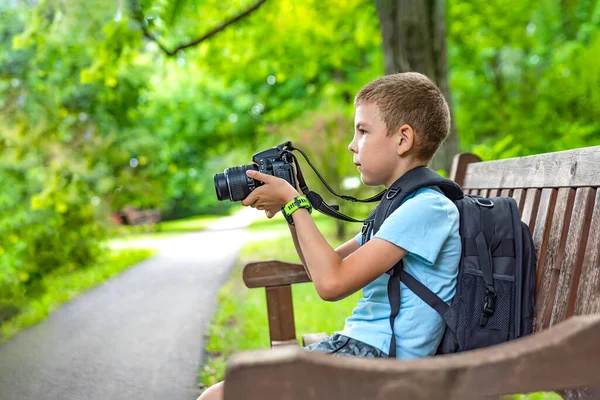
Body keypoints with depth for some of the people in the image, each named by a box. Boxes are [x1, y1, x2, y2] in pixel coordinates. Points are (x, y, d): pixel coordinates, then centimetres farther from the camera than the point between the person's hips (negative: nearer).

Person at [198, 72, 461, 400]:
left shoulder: (428, 208, -14)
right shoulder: (398, 205, 18)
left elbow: (331, 283, -23)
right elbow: (324, 269, 25)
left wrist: (294, 202, -12)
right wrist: (289, 210, 11)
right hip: (354, 344, 10)